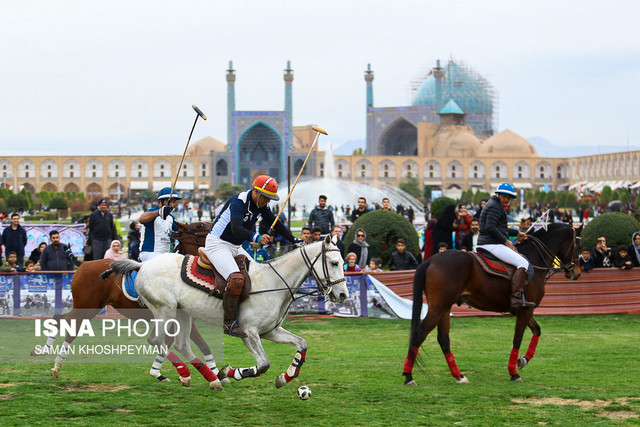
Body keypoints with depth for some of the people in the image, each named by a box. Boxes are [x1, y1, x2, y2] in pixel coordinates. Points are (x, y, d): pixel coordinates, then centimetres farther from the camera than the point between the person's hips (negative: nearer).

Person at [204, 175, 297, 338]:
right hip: (217, 244, -10)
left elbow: (276, 224, 16)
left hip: (236, 248, 10)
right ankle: (229, 323, -23)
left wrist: (294, 240, 6)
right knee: (236, 279, -30)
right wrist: (256, 237, -54)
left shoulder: (261, 205, 4)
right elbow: (236, 229, -38)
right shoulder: (238, 201, -23)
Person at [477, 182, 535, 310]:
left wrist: (517, 233, 30)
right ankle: (516, 299, -29)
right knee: (523, 263, -18)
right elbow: (491, 227, -23)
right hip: (492, 245, -12)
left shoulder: (497, 206, 23)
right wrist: (505, 241, -17)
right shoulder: (494, 206, -11)